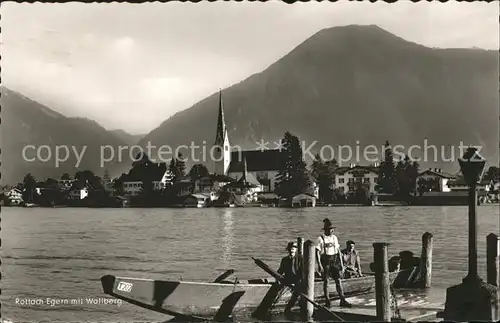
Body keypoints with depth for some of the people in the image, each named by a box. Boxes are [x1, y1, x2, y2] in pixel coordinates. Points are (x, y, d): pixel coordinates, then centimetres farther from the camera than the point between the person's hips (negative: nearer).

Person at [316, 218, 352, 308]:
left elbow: (338, 251, 14)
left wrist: (341, 263, 11)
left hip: (334, 260, 4)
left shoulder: (334, 238, 10)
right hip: (325, 261, -4)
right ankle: (327, 301, 10)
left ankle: (342, 300, 2)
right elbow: (317, 252, -8)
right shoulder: (320, 238, -6)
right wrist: (319, 265, -14)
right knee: (326, 281, 1)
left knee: (338, 280, 0)